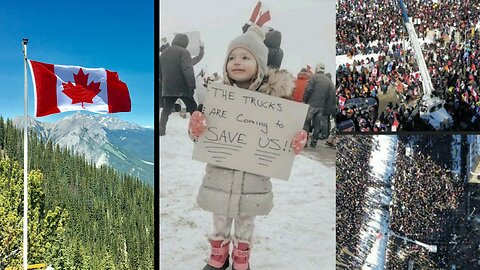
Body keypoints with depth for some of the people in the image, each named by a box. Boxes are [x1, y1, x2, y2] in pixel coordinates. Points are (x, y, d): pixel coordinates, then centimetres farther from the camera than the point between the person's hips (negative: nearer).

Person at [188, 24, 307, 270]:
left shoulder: (273, 96, -11)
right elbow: (202, 133, -4)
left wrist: (297, 143, -24)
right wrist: (195, 127, -25)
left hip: (254, 178, -1)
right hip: (221, 174, 1)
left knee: (245, 223, 21)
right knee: (220, 221, 22)